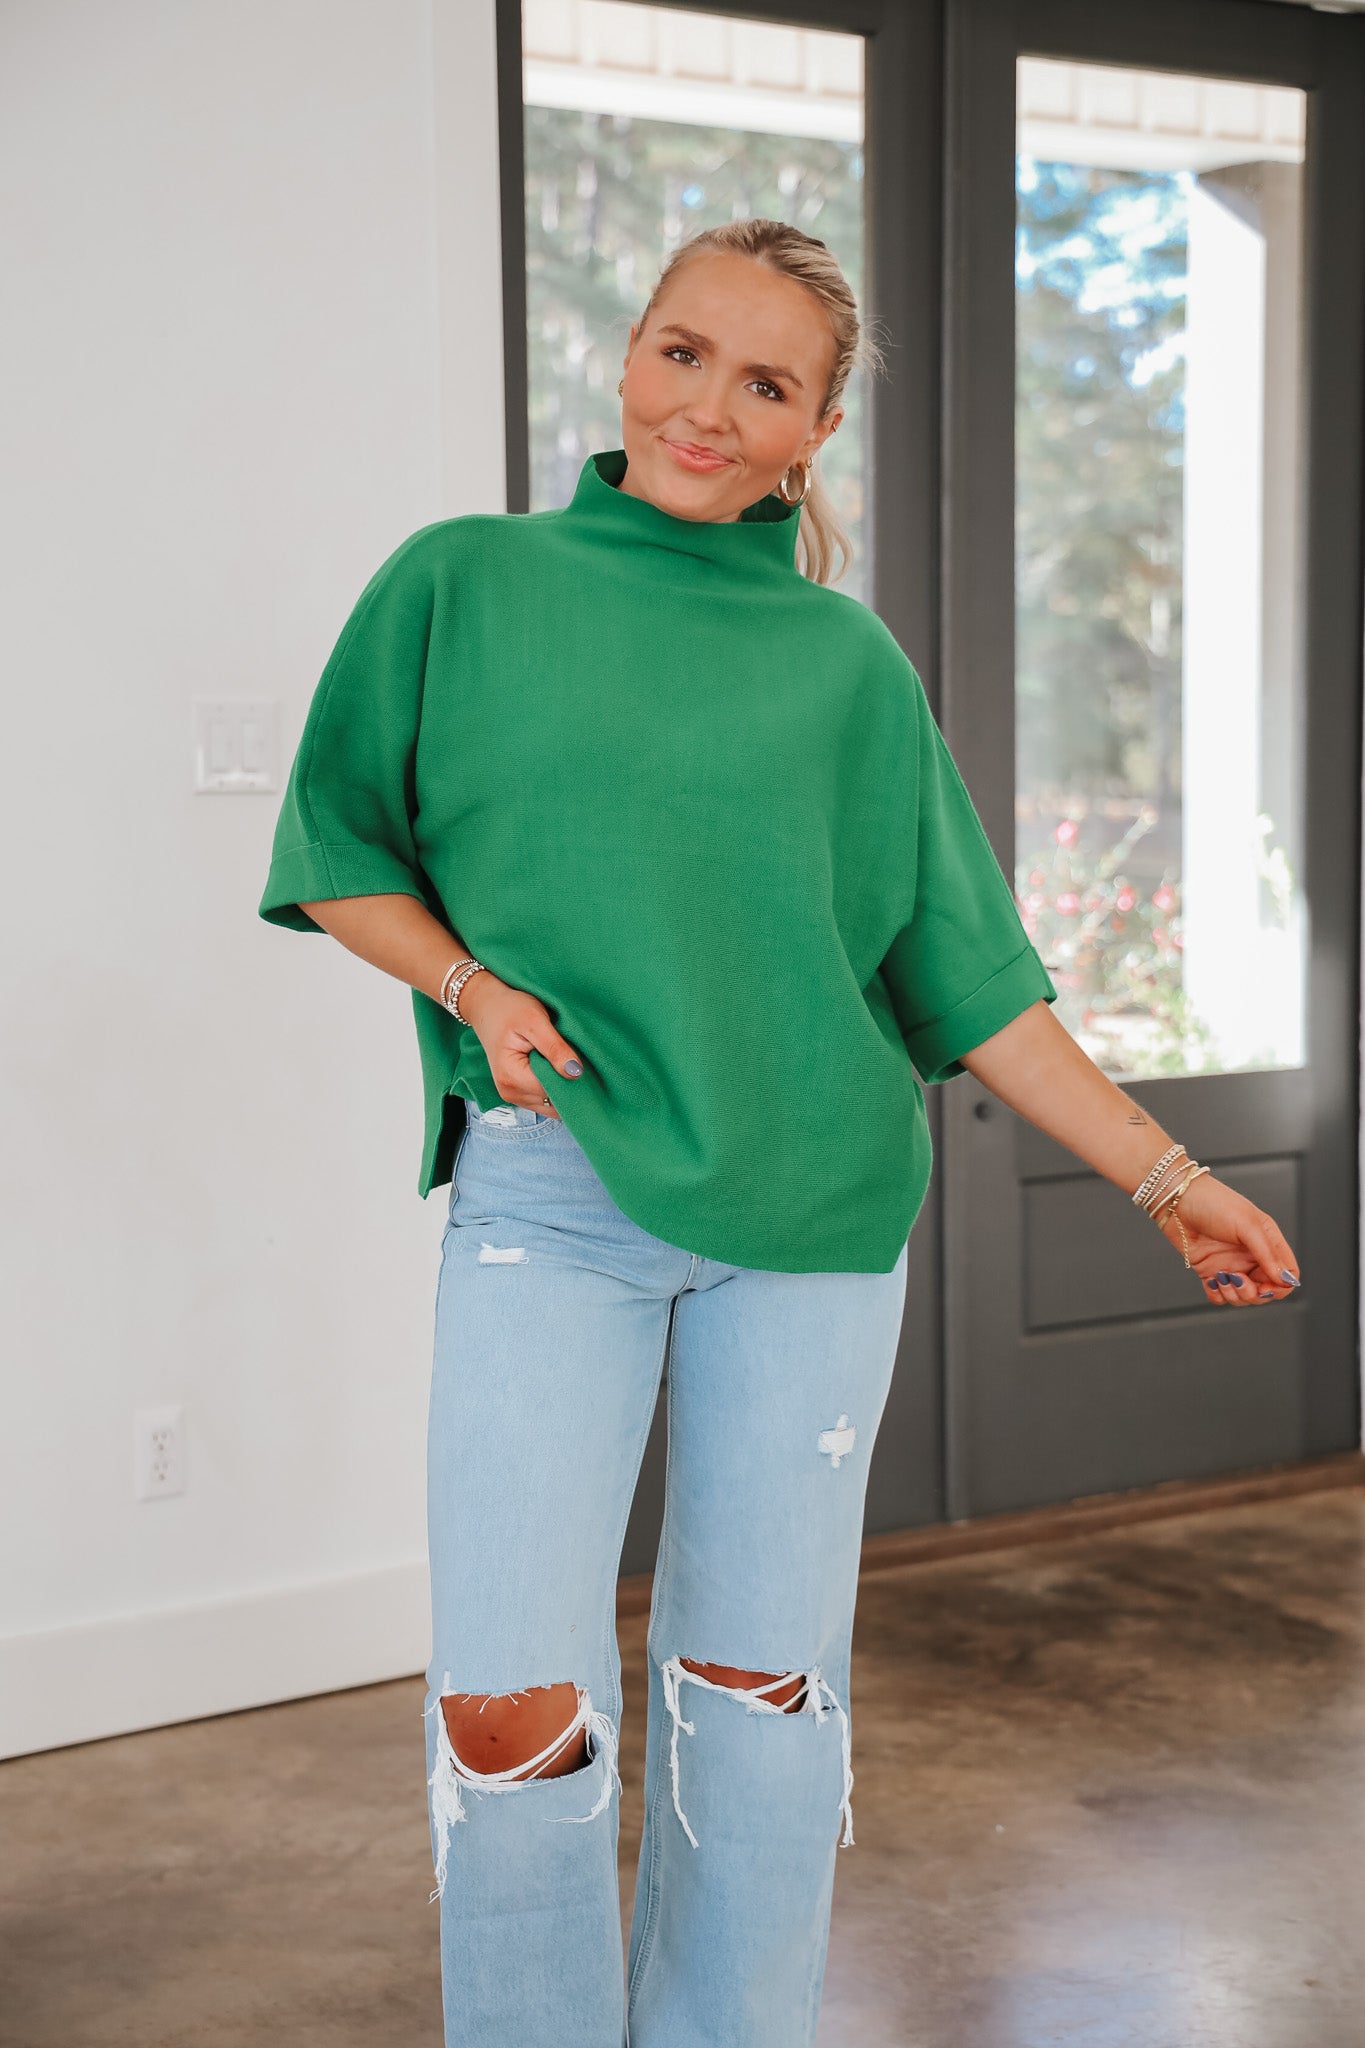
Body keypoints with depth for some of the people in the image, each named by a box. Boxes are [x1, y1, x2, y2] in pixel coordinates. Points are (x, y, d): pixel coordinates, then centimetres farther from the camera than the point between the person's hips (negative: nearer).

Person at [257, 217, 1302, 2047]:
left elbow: (968, 973, 9)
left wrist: (1165, 1174, 5)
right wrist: (473, 984, -8)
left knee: (761, 1687, 8)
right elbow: (338, 855, 10)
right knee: (511, 1707, -6)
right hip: (551, 1186, -1)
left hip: (812, 1210, 2)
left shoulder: (849, 664, 7)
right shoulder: (465, 585, 5)